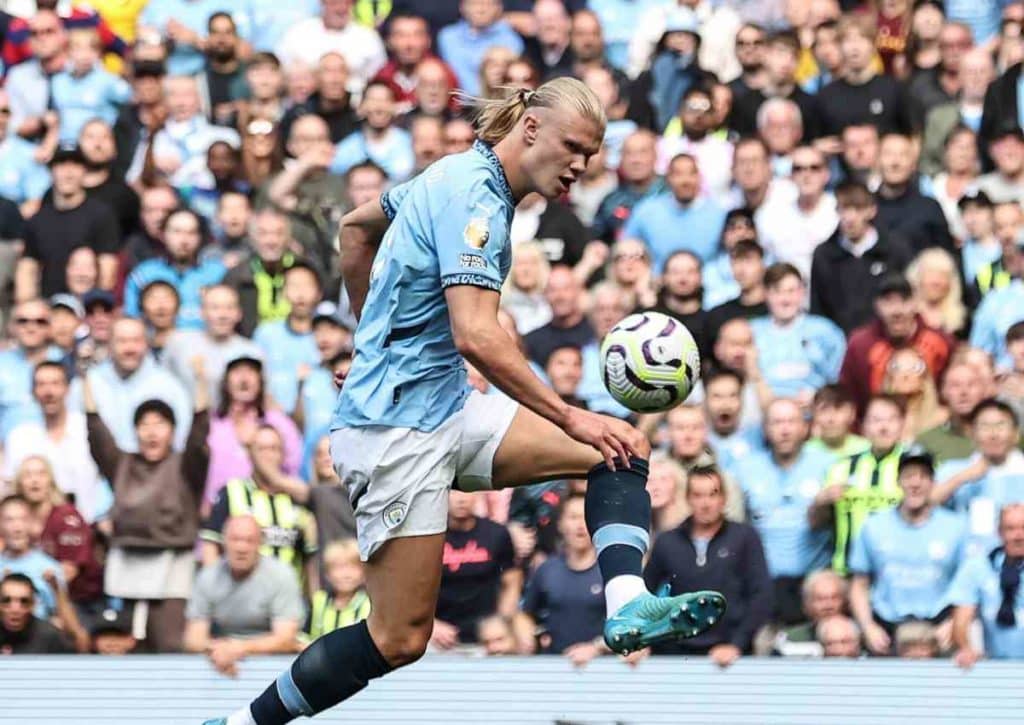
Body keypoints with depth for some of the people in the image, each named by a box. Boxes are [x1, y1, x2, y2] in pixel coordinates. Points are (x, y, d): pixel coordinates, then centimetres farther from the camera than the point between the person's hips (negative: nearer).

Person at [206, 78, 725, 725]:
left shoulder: (460, 175, 12)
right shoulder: (476, 197, -17)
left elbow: (357, 227, 28)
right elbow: (476, 336, -29)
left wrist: (377, 330, 33)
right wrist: (570, 418, -29)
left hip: (447, 409, 10)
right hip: (397, 424, -10)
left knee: (621, 452, -4)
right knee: (400, 640, -7)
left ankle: (627, 605, -21)